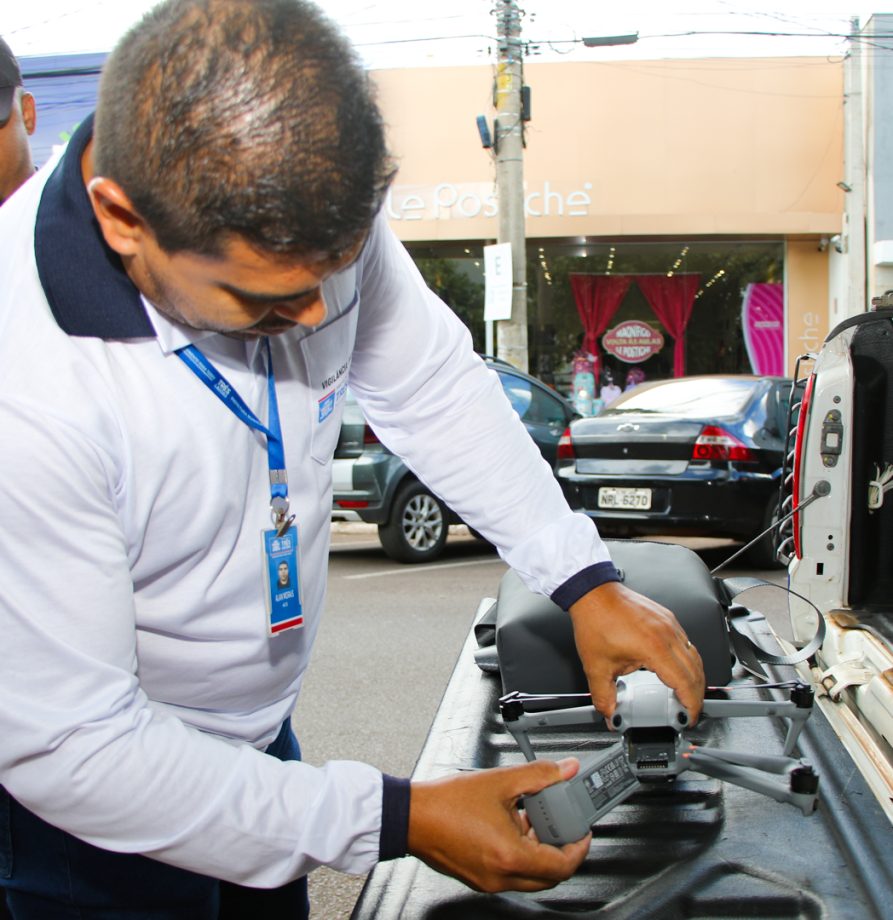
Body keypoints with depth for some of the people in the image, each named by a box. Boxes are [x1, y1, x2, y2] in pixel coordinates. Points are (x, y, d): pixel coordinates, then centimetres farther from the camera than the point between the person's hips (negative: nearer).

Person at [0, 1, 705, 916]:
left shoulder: (306, 216, -19)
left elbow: (435, 387, -3)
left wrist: (588, 582, -10)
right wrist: (398, 821, -30)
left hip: (259, 730, 6)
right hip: (95, 809, -5)